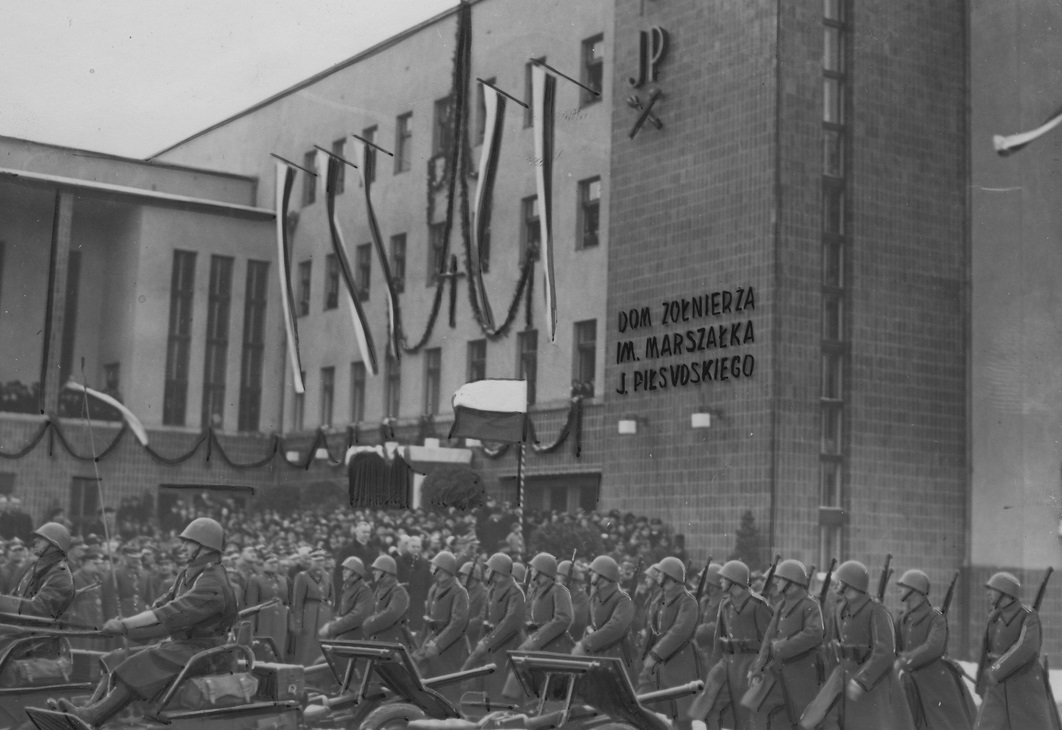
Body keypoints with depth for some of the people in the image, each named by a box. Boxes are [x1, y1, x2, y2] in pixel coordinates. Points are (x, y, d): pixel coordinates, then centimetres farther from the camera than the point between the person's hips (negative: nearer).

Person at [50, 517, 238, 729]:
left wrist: (125, 625, -24)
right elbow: (160, 607, 12)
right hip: (179, 644, 9)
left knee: (147, 662, -29)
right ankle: (89, 710, -21)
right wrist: (124, 625, -2)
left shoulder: (213, 583, -16)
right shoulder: (187, 576, 16)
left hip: (201, 651, -9)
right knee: (120, 659, -6)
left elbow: (169, 614, -23)